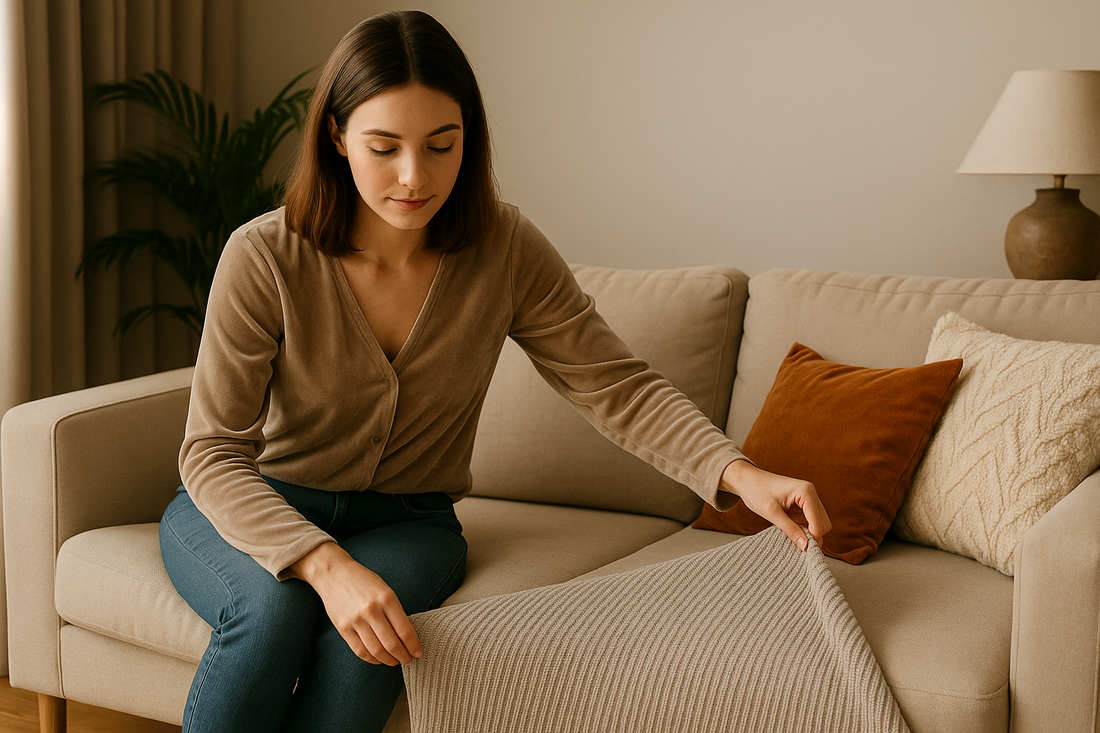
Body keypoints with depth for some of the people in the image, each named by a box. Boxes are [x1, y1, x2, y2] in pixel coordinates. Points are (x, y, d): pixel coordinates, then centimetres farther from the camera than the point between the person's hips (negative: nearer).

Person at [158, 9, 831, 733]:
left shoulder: (505, 251, -12)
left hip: (405, 519, 1)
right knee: (274, 610, -35)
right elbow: (214, 453, -21)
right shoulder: (264, 258, -20)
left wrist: (739, 474, -28)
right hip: (249, 511, -1)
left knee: (363, 645, -32)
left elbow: (616, 385, -10)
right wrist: (325, 564, -38)